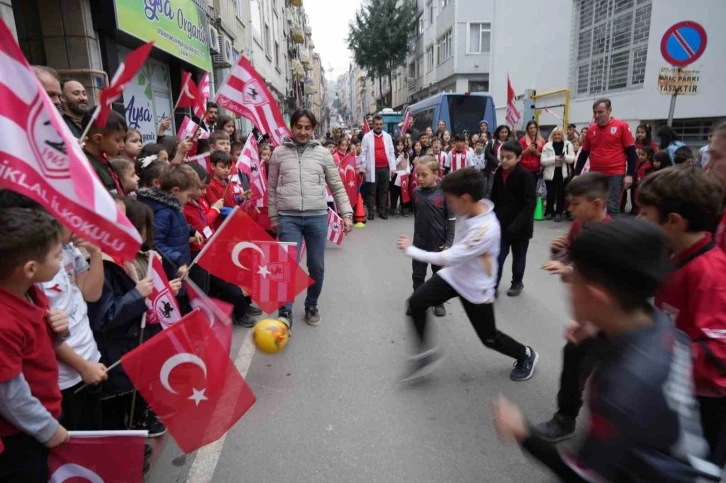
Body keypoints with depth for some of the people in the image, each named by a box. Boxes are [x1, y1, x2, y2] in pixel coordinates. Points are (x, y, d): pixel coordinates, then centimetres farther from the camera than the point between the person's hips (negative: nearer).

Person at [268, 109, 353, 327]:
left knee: (317, 266, 10)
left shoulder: (323, 153, 5)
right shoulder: (279, 153, 5)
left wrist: (346, 213, 1)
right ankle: (285, 312, 10)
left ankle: (311, 306, 30)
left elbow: (337, 187, 8)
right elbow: (272, 188, 10)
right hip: (288, 218, -1)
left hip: (317, 217, 1)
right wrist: (273, 217, 9)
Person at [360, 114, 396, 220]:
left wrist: (393, 167, 5)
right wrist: (363, 168, -5)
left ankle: (382, 211, 17)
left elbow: (391, 152, 11)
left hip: (385, 168, 3)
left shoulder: (387, 136, 10)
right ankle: (371, 212, 6)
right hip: (372, 168, -3)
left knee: (383, 191, 8)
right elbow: (363, 153, 1)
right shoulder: (367, 137, 1)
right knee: (372, 191, 0)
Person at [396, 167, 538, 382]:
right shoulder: (469, 209, -11)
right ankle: (427, 353, 7)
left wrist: (410, 250, -23)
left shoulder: (487, 229, -34)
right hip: (454, 274, 7)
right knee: (416, 303, -11)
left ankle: (526, 356, 39)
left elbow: (448, 259, -30)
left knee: (489, 338, 9)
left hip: (476, 287, -7)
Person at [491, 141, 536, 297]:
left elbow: (530, 204, -20)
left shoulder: (526, 176, -16)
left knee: (518, 257, 15)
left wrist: (515, 225, -27)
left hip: (520, 226, -3)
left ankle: (517, 283, 35)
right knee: (497, 256, -2)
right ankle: (493, 286, 8)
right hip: (501, 224, 3)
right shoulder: (498, 174, 1)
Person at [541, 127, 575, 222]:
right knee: (550, 193, 8)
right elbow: (543, 161, -8)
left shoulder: (568, 144, 3)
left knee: (561, 194, 5)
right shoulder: (547, 146, -1)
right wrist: (555, 158, -20)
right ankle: (549, 212, 21)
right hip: (551, 173, -1)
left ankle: (558, 213, 15)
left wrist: (565, 157, -22)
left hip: (563, 173, 1)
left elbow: (572, 159, -2)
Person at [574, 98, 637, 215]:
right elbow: (584, 154, 14)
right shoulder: (591, 129, 8)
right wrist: (576, 174, 10)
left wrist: (630, 174, -9)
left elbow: (631, 152, -3)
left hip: (615, 175, -4)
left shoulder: (622, 126, -4)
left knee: (612, 208, -5)